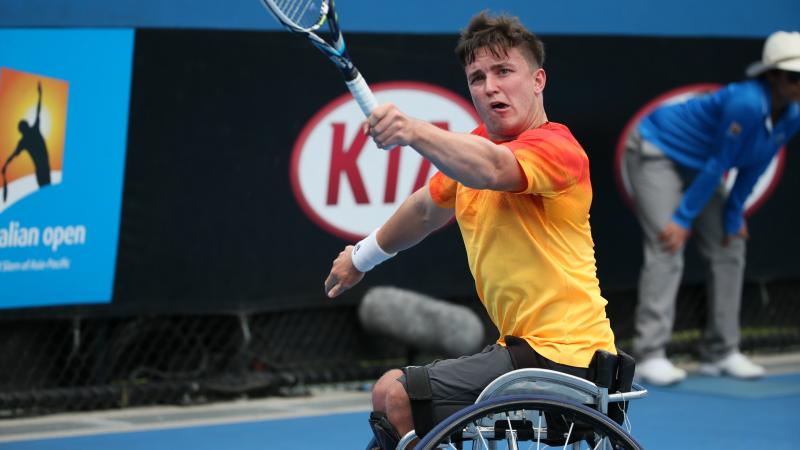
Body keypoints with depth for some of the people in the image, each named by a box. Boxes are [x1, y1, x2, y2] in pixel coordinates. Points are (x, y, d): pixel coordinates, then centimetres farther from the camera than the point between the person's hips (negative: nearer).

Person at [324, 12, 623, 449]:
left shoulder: (555, 148, -16)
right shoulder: (478, 143, 12)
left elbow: (492, 169, -39)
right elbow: (428, 207, 31)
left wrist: (414, 132, -54)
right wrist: (363, 254, 41)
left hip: (558, 355, -10)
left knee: (393, 397, -14)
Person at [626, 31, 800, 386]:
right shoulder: (745, 103, -34)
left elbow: (752, 170, 1)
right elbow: (719, 164, -28)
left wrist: (733, 217, 1)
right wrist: (684, 219, -21)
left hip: (697, 167, 9)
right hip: (656, 153, -9)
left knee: (729, 249, 5)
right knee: (668, 249, -19)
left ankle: (720, 353, 10)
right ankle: (649, 355, -22)